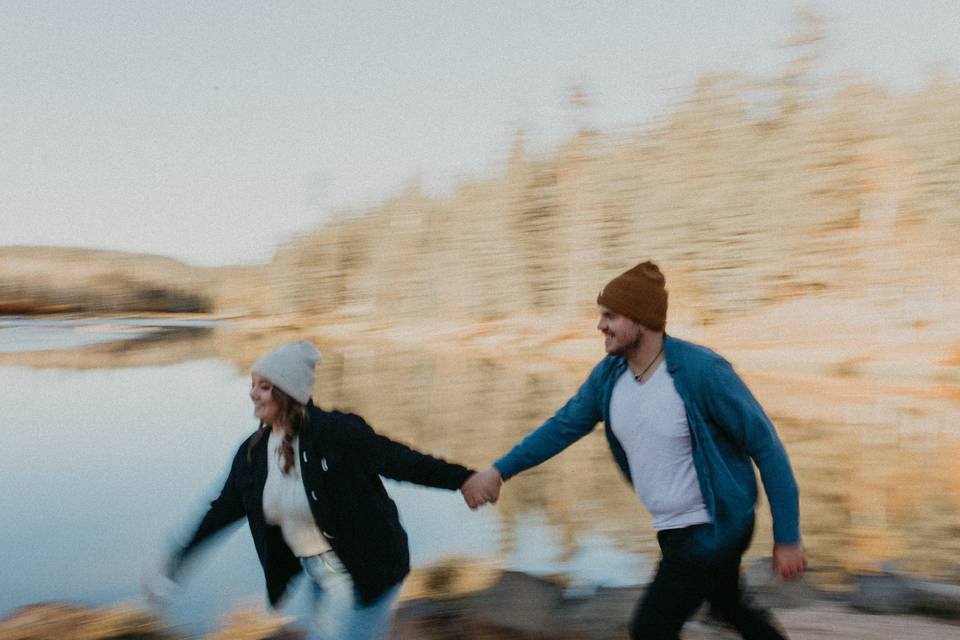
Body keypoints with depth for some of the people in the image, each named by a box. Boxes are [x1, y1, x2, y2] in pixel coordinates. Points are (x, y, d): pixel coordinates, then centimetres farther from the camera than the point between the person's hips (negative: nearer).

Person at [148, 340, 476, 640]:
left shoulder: (335, 432, -21)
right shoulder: (252, 453, 0)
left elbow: (398, 460, -17)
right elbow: (225, 508, 10)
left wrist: (464, 479, -15)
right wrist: (181, 557, 12)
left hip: (366, 574, -7)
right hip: (320, 578, 7)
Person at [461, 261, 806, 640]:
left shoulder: (701, 371, -25)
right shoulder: (608, 375, -5)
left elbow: (766, 446, -19)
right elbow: (564, 425, 6)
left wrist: (787, 538, -16)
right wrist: (498, 471, -2)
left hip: (714, 526, -7)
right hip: (672, 527, 7)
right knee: (729, 609, 26)